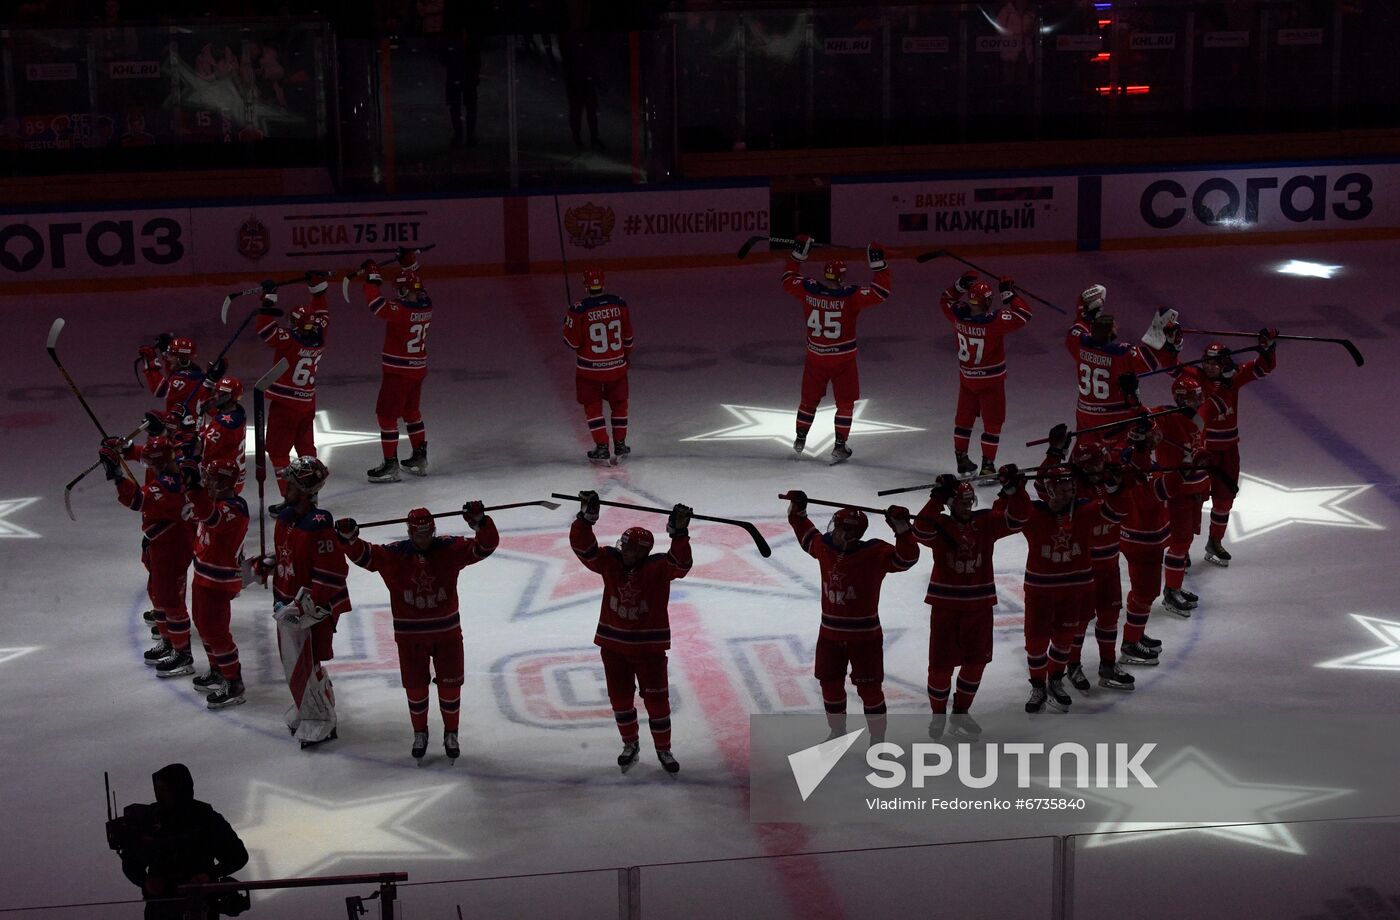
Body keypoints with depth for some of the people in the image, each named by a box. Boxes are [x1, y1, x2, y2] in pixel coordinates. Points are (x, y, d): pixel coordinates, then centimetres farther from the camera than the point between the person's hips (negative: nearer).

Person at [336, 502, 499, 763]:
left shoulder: (450, 549, -10)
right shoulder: (393, 554, -10)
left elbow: (486, 545, -17)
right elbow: (362, 555, -17)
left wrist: (480, 522, -36)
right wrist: (349, 538, -37)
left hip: (446, 633, 0)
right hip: (410, 636, 0)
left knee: (450, 685, 8)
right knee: (415, 688, 11)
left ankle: (451, 734, 29)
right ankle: (420, 734, 33)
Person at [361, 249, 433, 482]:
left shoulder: (401, 310, -24)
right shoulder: (426, 304, -1)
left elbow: (376, 304, -28)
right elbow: (416, 285, 18)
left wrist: (372, 278, -17)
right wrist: (409, 263, 19)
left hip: (398, 371, -8)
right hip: (418, 369, 8)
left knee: (387, 415, 1)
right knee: (411, 411, 23)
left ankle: (390, 465, 3)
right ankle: (420, 458, 28)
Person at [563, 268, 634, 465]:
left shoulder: (579, 310, -19)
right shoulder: (618, 303, -7)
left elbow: (573, 342, -12)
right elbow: (627, 335, 4)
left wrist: (567, 324, 8)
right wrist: (626, 355, 21)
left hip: (590, 368, -3)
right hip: (617, 365, 3)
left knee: (593, 406, 12)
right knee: (619, 403, 20)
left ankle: (602, 448, 10)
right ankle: (620, 445, 25)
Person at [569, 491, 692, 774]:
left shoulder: (659, 567, -15)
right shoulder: (610, 561, -8)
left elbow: (680, 563, -33)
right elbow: (583, 546, -16)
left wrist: (679, 533, -47)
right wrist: (586, 518, -31)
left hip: (649, 646, -3)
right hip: (613, 644, 3)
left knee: (657, 699, 4)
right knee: (620, 698, 14)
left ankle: (664, 749, 23)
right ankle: (630, 744, 35)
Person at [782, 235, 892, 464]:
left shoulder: (808, 290, -12)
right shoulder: (851, 295, -22)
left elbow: (788, 279, 7)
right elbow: (881, 291, -20)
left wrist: (798, 254, 13)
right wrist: (878, 263, -15)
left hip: (815, 358, 4)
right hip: (843, 361, -4)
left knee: (809, 399, 20)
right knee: (845, 402, 11)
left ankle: (800, 440, 33)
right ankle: (839, 447, 8)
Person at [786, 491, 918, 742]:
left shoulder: (874, 554, -18)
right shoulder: (825, 547, -1)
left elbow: (906, 558, -27)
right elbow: (807, 536, 20)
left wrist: (902, 528, -38)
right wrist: (797, 512, 14)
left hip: (865, 636, -5)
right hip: (830, 634, 5)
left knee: (869, 688, 0)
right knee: (830, 685, 15)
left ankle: (877, 739, 13)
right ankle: (837, 732, 34)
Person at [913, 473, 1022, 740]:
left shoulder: (985, 522, 1)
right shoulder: (939, 524, -7)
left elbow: (1015, 520, -8)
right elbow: (921, 532, -28)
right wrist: (937, 499, -34)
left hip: (979, 604, 3)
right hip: (945, 605, -3)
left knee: (976, 661, 12)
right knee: (941, 663, 1)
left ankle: (960, 712, 31)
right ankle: (938, 715, 22)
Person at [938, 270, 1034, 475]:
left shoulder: (958, 316, -14)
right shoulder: (994, 322, -29)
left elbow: (945, 301, 8)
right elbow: (1024, 314, -22)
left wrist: (959, 285, 4)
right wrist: (1009, 294, -16)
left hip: (966, 376, 5)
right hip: (991, 380, -5)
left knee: (964, 417, 19)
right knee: (992, 422, 6)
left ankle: (961, 459, 30)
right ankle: (987, 465, 8)